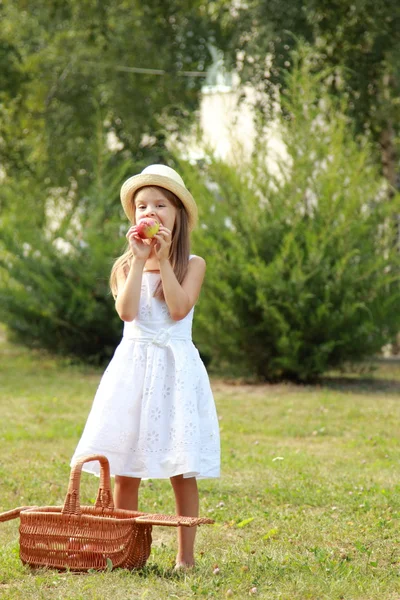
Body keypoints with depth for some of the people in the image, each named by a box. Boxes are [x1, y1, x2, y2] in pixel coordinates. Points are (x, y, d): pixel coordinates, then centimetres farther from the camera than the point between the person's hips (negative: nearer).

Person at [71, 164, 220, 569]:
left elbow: (179, 309, -14)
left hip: (175, 367, -2)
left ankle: (185, 556, 4)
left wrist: (163, 260, -13)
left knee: (181, 470, -2)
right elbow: (127, 311, -9)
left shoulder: (191, 264, 2)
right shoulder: (127, 265, 7)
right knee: (124, 470, 2)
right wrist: (140, 261, -11)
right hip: (132, 365, 2)